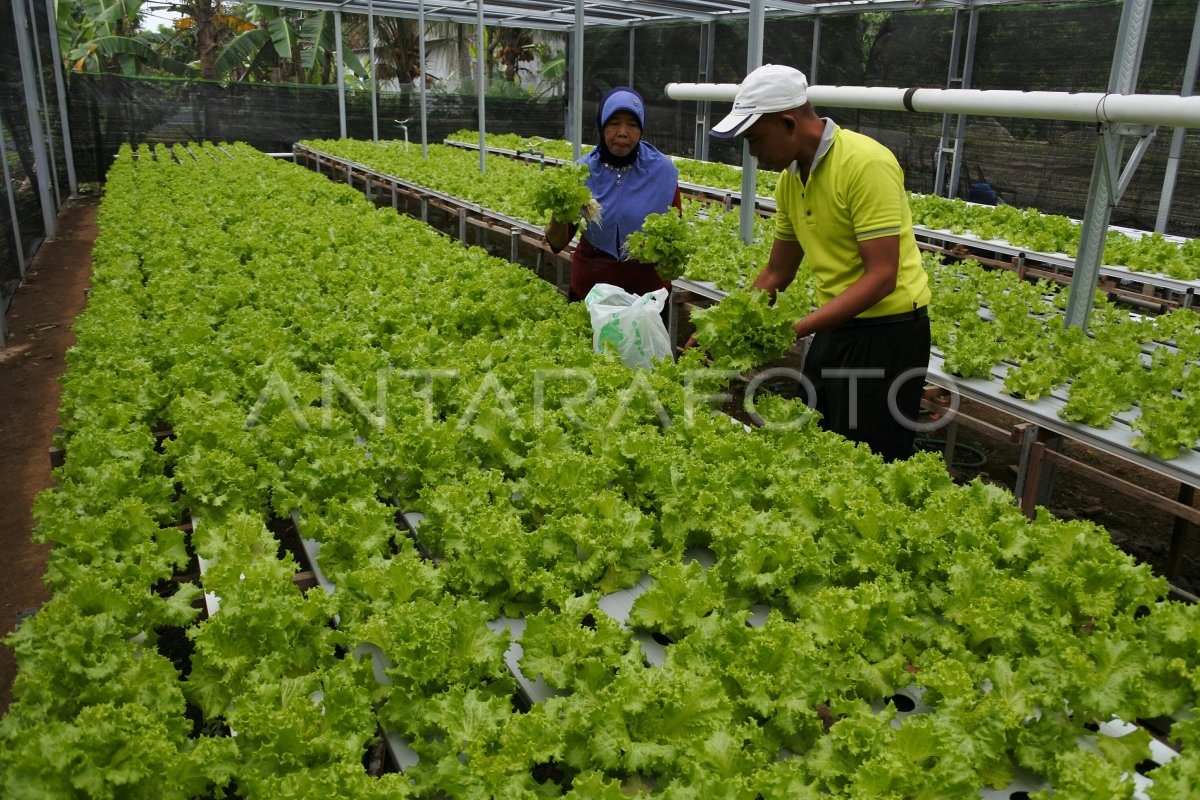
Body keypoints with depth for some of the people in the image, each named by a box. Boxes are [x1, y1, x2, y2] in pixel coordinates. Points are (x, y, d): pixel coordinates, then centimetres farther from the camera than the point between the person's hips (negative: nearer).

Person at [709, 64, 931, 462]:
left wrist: (796, 330, -30)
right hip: (834, 327, 8)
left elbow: (882, 276, -25)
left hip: (888, 332, -8)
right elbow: (776, 273, 12)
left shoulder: (866, 164, -21)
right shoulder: (789, 179, 4)